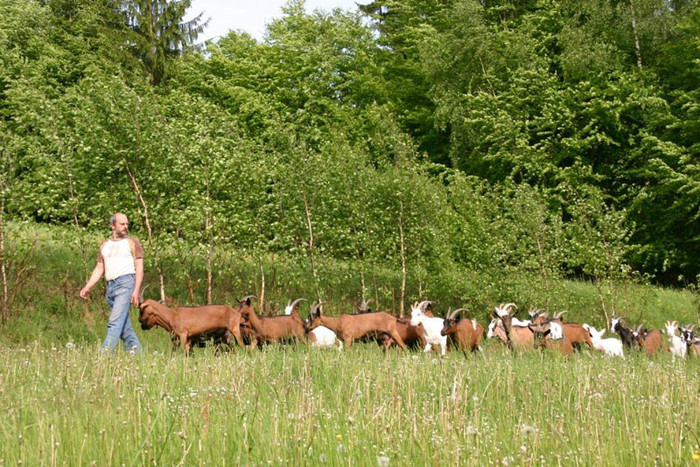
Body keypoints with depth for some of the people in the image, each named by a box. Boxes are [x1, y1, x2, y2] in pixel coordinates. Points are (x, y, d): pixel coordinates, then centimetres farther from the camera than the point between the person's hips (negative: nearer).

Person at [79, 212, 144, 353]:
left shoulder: (132, 243, 5)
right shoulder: (105, 245, 19)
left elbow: (139, 268, -2)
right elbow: (99, 269, 19)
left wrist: (136, 291, -13)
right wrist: (87, 287, 6)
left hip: (126, 283, -6)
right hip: (110, 286, 6)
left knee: (115, 322, -16)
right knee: (124, 326, 7)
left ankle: (104, 353, -23)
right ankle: (137, 352, 13)